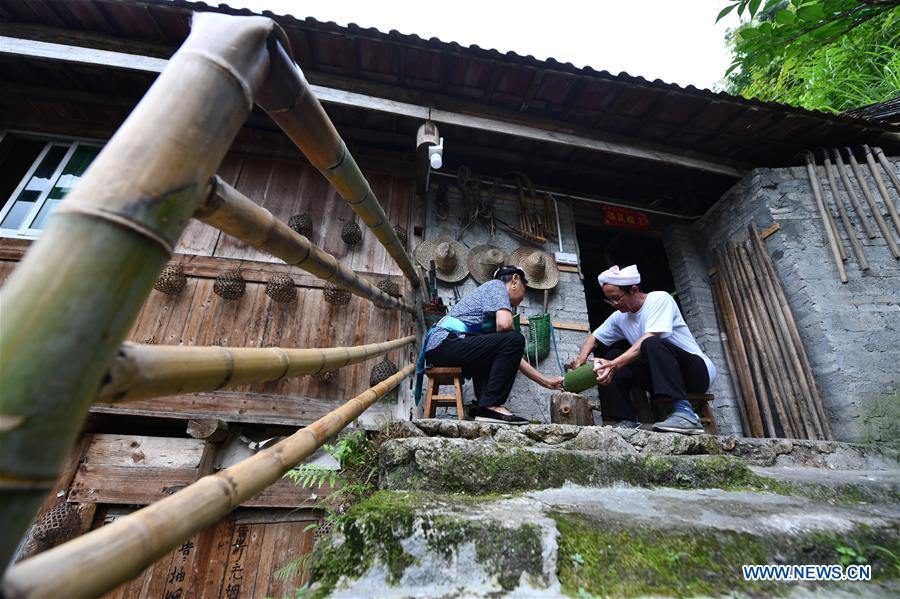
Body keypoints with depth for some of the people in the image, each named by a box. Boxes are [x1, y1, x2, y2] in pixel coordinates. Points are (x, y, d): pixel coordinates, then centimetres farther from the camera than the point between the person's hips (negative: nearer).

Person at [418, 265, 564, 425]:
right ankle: (490, 406, -13)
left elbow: (513, 354, 21)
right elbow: (504, 324, -19)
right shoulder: (497, 284, 2)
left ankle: (484, 406, 17)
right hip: (445, 343, -10)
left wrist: (546, 381, 21)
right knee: (514, 340, -15)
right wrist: (507, 338, 5)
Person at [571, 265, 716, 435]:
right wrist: (582, 358, -10)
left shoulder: (659, 299, -15)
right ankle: (626, 421, -12)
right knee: (611, 358, -6)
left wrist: (615, 364, -39)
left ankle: (684, 412, -36)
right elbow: (593, 338, 13)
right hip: (662, 376, 7)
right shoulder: (619, 317, 5)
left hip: (698, 370, -7)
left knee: (652, 345, -33)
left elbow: (648, 340, -29)